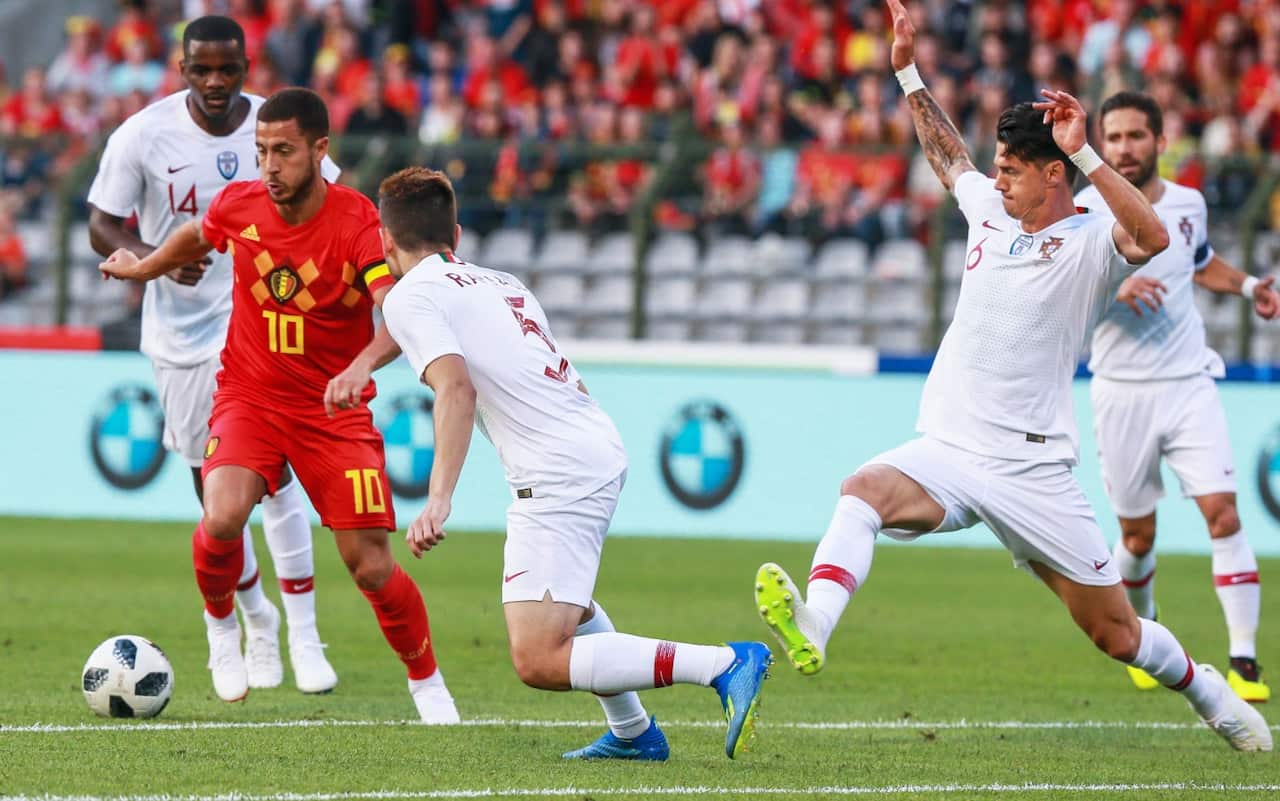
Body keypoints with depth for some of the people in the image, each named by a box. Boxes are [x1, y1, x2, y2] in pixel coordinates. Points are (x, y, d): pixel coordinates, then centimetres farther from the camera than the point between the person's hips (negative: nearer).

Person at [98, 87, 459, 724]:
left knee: (370, 565, -7)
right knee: (222, 519, -26)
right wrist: (141, 268, 36)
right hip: (250, 398, 2)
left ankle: (427, 682, 18)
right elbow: (195, 237, 19)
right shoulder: (239, 206, -7)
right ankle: (220, 621, 7)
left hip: (335, 409, -2)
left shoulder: (359, 223, -20)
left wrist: (362, 365, -53)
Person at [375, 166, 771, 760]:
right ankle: (632, 732, 36)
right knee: (559, 598, 37)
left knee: (538, 662, -14)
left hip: (557, 475, -9)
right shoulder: (503, 283, 22)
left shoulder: (411, 296, -2)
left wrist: (439, 499, -25)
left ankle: (726, 664, -21)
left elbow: (457, 388, -18)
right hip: (604, 444, 9)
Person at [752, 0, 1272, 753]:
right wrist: (909, 71, 29)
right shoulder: (992, 212, 11)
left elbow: (1151, 237, -32)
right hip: (949, 452, 4)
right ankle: (813, 627, -53)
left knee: (1117, 633, 6)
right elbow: (948, 154, 32)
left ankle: (1207, 690, 36)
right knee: (865, 490, -31)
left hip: (1031, 472, -4)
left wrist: (1084, 154, -34)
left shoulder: (1090, 240, -8)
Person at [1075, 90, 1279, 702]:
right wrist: (1111, 289, -31)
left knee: (1222, 513, -13)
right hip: (1122, 393, -2)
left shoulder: (1189, 204, 6)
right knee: (1137, 536, 7)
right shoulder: (1085, 211, -7)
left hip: (1190, 384, 2)